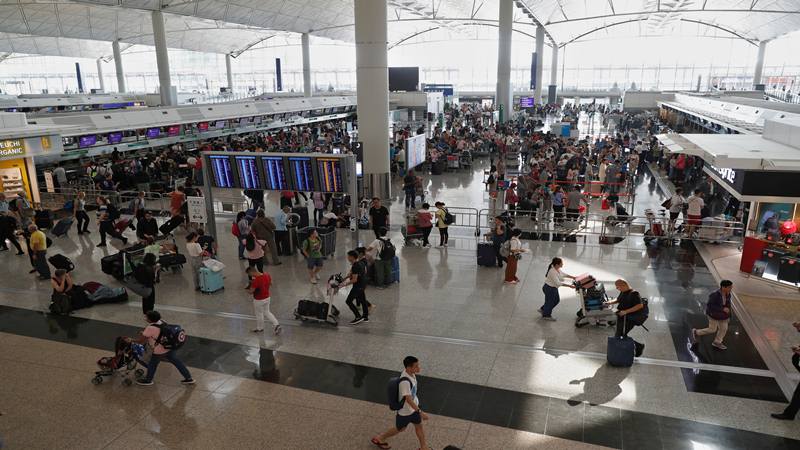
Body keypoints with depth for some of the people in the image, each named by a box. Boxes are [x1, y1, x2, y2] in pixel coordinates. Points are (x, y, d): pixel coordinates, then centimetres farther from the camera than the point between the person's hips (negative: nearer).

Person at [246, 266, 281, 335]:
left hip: (258, 300, -6)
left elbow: (251, 291, -24)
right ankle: (276, 324, 16)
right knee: (267, 312, 25)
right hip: (267, 297, 7)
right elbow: (271, 283, 8)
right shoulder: (267, 275, -9)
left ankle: (259, 328, 38)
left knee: (259, 314, 17)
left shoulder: (255, 281, -31)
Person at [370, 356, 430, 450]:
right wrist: (420, 412, -37)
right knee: (399, 429, 18)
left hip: (414, 406, 7)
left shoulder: (410, 373, -13)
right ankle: (379, 438, 40)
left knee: (419, 425, 19)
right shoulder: (405, 382, -40)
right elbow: (408, 400, -38)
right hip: (405, 410, -7)